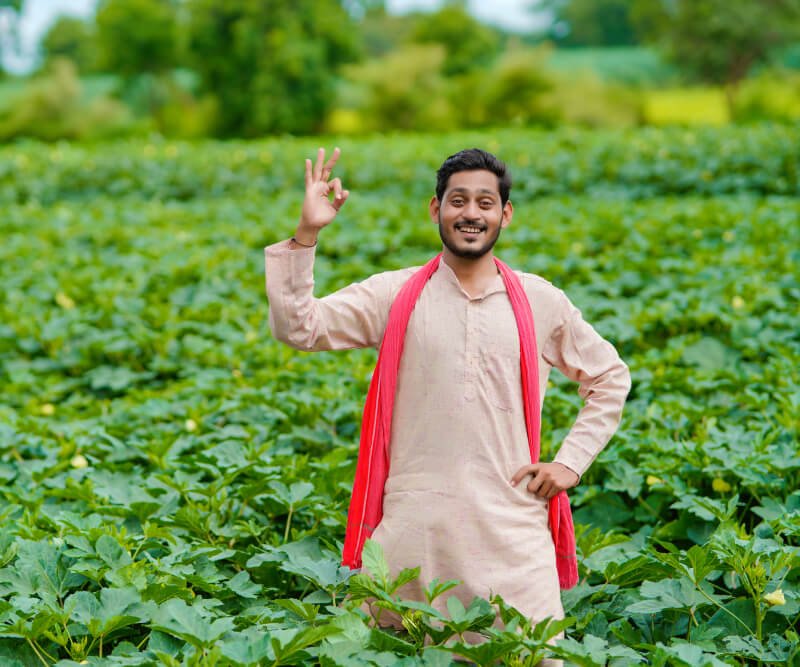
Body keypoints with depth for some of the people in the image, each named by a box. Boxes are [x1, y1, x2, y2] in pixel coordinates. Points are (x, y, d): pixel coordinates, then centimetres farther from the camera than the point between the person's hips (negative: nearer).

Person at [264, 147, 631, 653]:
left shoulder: (541, 302, 7)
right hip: (412, 528, 0)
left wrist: (572, 462, 8)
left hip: (511, 533, 1)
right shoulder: (394, 295, 4)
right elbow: (297, 327, -6)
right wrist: (306, 234, -15)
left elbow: (610, 378, 18)